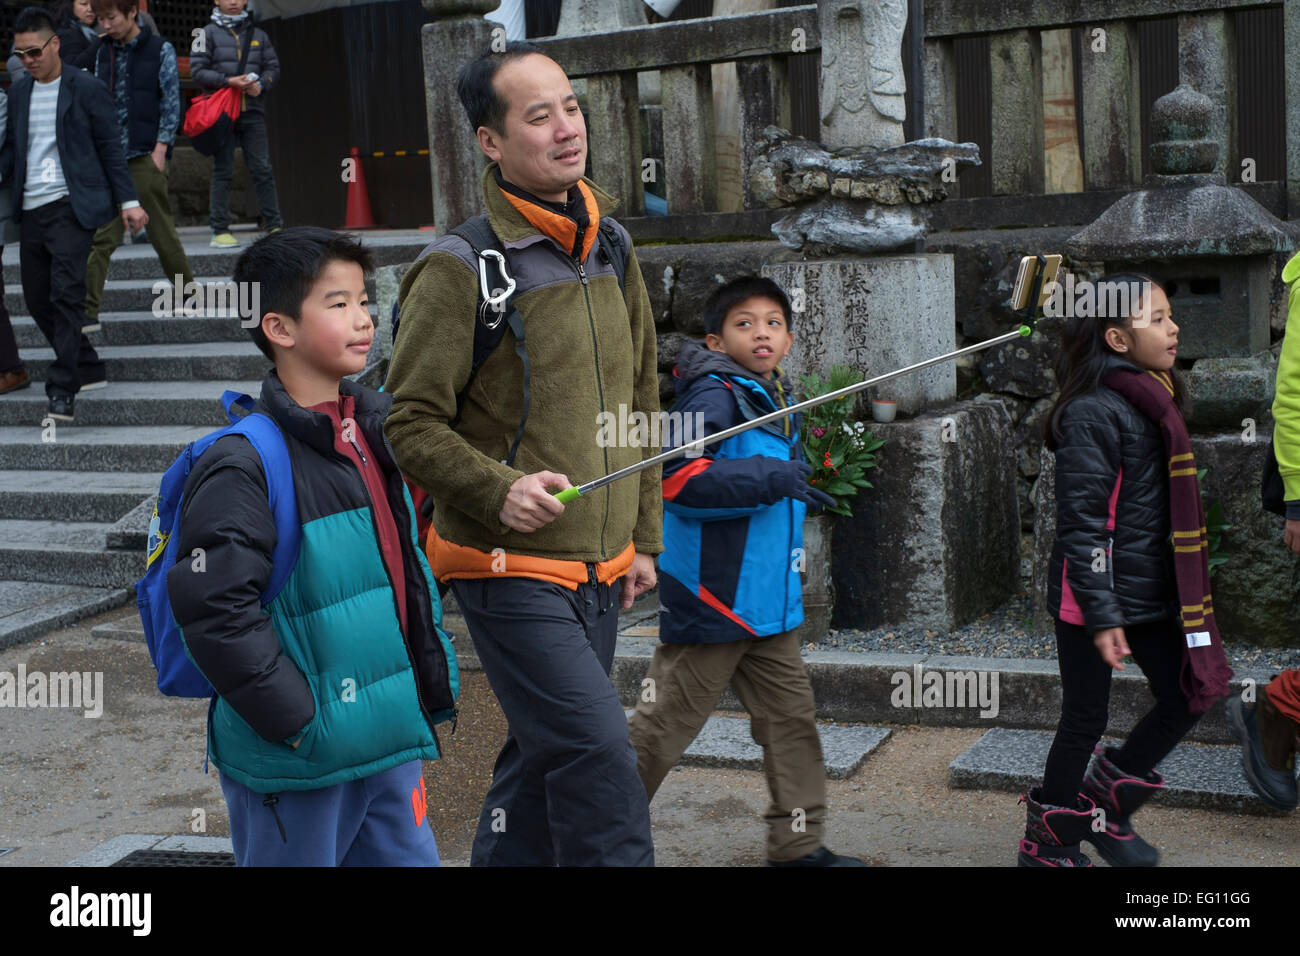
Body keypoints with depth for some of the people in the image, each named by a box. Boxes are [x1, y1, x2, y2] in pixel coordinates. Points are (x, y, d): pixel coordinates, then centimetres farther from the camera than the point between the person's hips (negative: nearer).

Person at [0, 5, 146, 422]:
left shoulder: (87, 89, -2)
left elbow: (110, 147, 0)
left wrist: (128, 200, -3)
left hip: (71, 207, -6)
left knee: (66, 294, -14)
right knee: (38, 298, 8)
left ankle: (63, 388, -12)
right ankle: (87, 368, 24)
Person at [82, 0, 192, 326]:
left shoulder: (160, 50, 1)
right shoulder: (104, 53, 15)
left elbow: (171, 103, -2)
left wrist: (160, 149, -9)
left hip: (145, 156, -4)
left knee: (162, 231, 3)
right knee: (100, 235, -5)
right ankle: (87, 310, -7)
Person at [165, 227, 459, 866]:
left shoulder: (372, 435, 9)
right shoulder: (244, 466, -17)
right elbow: (212, 606, -23)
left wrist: (434, 681, 15)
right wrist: (297, 722, -20)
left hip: (387, 745, 8)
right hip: (297, 765, -7)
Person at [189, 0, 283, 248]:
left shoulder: (258, 35, 16)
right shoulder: (208, 33, 5)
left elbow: (273, 68, 15)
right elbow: (197, 70, -3)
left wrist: (261, 84, -6)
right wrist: (229, 81, -15)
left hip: (252, 110, 3)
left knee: (263, 169, -2)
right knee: (222, 170, -2)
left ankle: (274, 226, 1)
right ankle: (220, 231, 0)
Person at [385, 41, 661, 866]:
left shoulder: (612, 249, 9)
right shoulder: (459, 269, -12)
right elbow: (411, 421, -11)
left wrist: (644, 533, 17)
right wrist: (498, 489, -26)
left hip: (599, 571, 7)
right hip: (513, 572, -7)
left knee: (545, 759, 16)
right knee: (599, 759, -12)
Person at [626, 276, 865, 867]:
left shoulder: (776, 401, 14)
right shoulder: (713, 396, -15)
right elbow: (678, 478, -28)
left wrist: (802, 495, 13)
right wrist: (770, 477, -25)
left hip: (766, 600, 9)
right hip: (710, 597, -9)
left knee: (791, 717, 12)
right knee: (662, 727, 0)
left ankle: (797, 844, 22)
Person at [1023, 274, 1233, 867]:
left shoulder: (1153, 402, 10)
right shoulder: (1093, 413, -18)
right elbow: (1082, 523, -20)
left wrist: (1182, 594, 22)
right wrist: (1102, 615, -22)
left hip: (1152, 594, 8)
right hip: (1094, 598, -8)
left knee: (1188, 697, 8)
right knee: (1085, 722, 3)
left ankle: (1103, 807, 24)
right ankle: (1047, 842, 22)